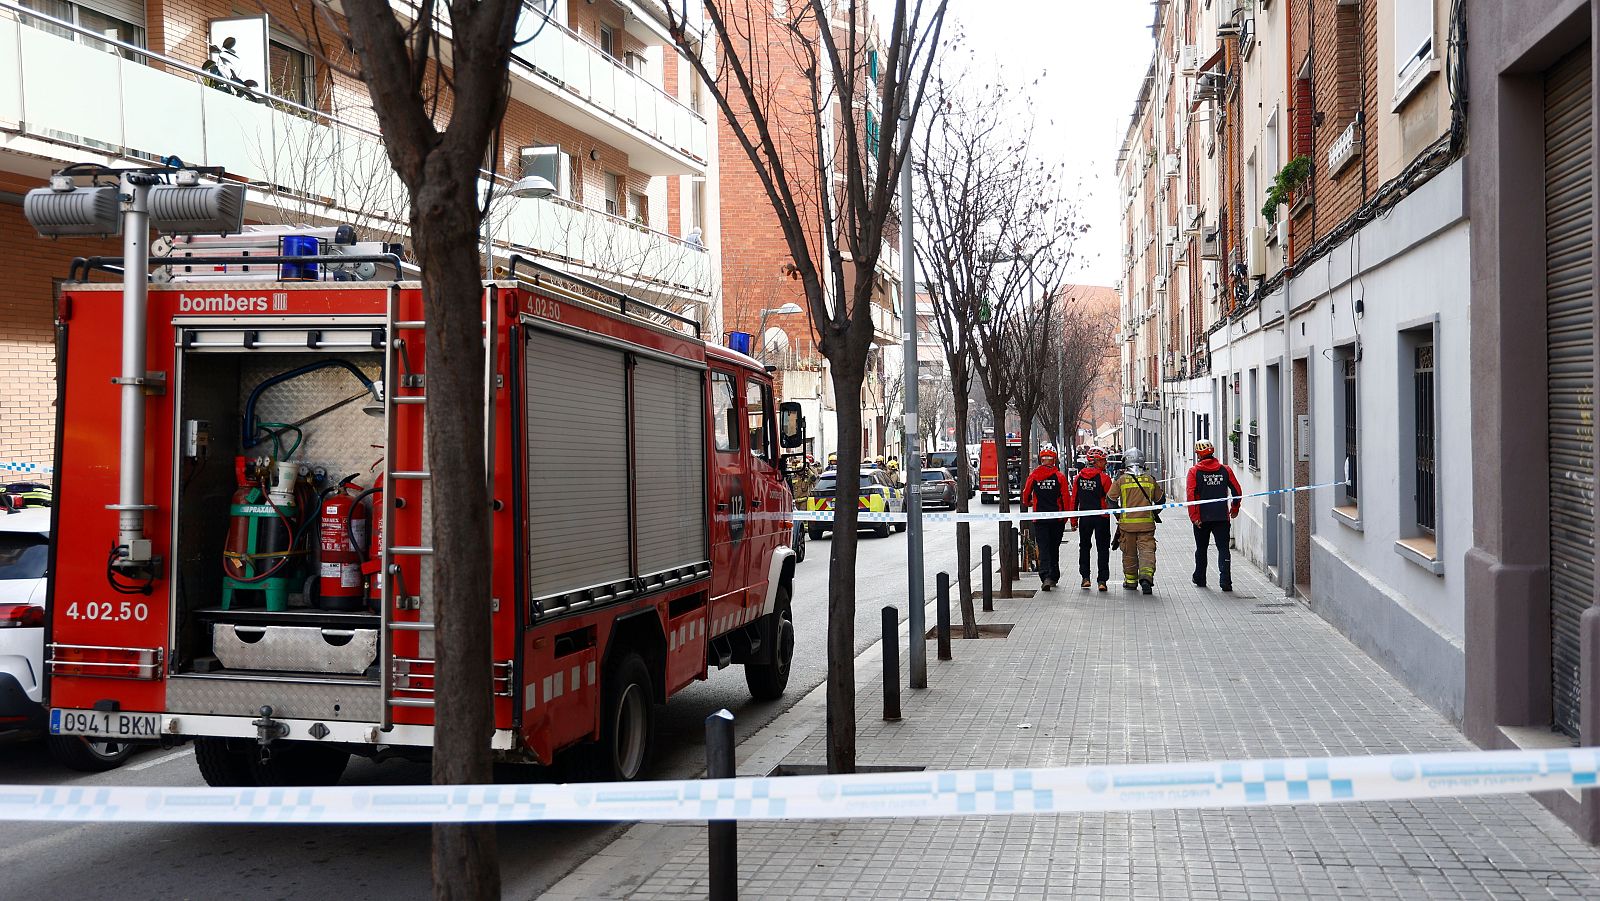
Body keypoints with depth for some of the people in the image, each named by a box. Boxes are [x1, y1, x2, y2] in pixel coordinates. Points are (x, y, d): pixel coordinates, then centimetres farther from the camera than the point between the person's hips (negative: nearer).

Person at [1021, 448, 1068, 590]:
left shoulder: (1034, 475, -3)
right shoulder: (1059, 476, -4)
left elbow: (1026, 493, 7)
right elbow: (1065, 497, -5)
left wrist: (1027, 504, 29)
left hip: (1039, 518, -1)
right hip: (1056, 518, 1)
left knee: (1043, 548, -2)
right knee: (1054, 547, 15)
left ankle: (1045, 577, -19)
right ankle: (1053, 577, 22)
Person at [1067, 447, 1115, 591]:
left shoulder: (1079, 477, 2)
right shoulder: (1104, 478, -11)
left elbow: (1073, 500, 4)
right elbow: (1111, 499, -9)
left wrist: (1074, 521, 10)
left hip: (1084, 518, 3)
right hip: (1101, 518, -3)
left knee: (1084, 547, 17)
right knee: (1103, 548, 4)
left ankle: (1085, 577, 14)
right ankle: (1102, 580, 0)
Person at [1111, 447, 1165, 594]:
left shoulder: (1121, 479, -3)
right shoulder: (1150, 479, 4)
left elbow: (1111, 499, -2)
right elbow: (1160, 499, 13)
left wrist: (1119, 515, 12)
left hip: (1127, 523, 0)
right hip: (1147, 523, 0)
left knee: (1129, 553, 11)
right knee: (1147, 550, -1)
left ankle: (1130, 581, 20)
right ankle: (1146, 576, -22)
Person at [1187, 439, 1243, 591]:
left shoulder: (1194, 471, -4)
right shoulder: (1225, 470, 3)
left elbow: (1191, 495, -11)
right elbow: (1238, 491, 6)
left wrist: (1194, 517, -10)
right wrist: (1235, 509, 21)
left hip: (1202, 517, -1)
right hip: (1222, 516, 1)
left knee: (1201, 549, 16)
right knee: (1223, 548, 0)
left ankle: (1200, 578, 28)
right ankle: (1225, 581, -13)